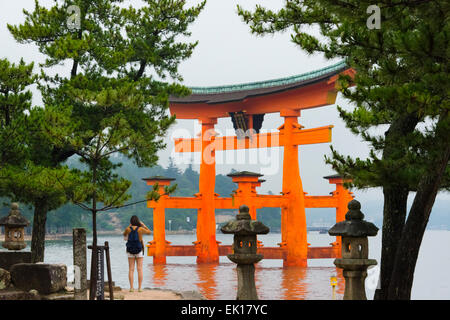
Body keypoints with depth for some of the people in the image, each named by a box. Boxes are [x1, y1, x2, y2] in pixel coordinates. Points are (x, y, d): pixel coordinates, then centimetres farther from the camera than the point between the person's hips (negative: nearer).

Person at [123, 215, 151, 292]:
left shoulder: (128, 229, -6)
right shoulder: (140, 229, -9)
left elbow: (124, 235, 17)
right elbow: (149, 232, 9)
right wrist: (143, 225, 17)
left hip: (130, 250, 1)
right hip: (139, 251, -1)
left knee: (131, 269, 4)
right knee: (140, 269, 1)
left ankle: (131, 288, -1)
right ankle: (140, 287, -2)